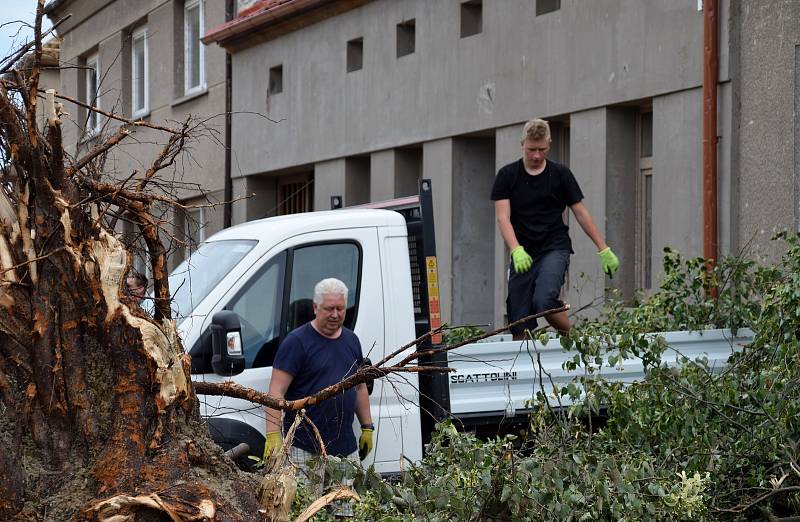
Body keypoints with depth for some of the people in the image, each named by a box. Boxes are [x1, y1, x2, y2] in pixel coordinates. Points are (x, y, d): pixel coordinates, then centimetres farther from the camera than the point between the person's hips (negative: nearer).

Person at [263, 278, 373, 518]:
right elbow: (276, 392, -11)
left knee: (346, 511, 8)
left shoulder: (351, 340, 15)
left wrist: (367, 428, 19)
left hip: (346, 447, 6)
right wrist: (273, 435, -20)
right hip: (306, 449, -6)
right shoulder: (297, 341, -7)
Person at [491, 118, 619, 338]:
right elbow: (503, 217, -6)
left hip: (554, 248, -2)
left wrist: (604, 250, 4)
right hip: (522, 255, 2)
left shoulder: (561, 174, 4)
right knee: (520, 326, -3)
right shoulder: (507, 175, 3)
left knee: (544, 300, -28)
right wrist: (516, 250, -22)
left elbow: (581, 213, 8)